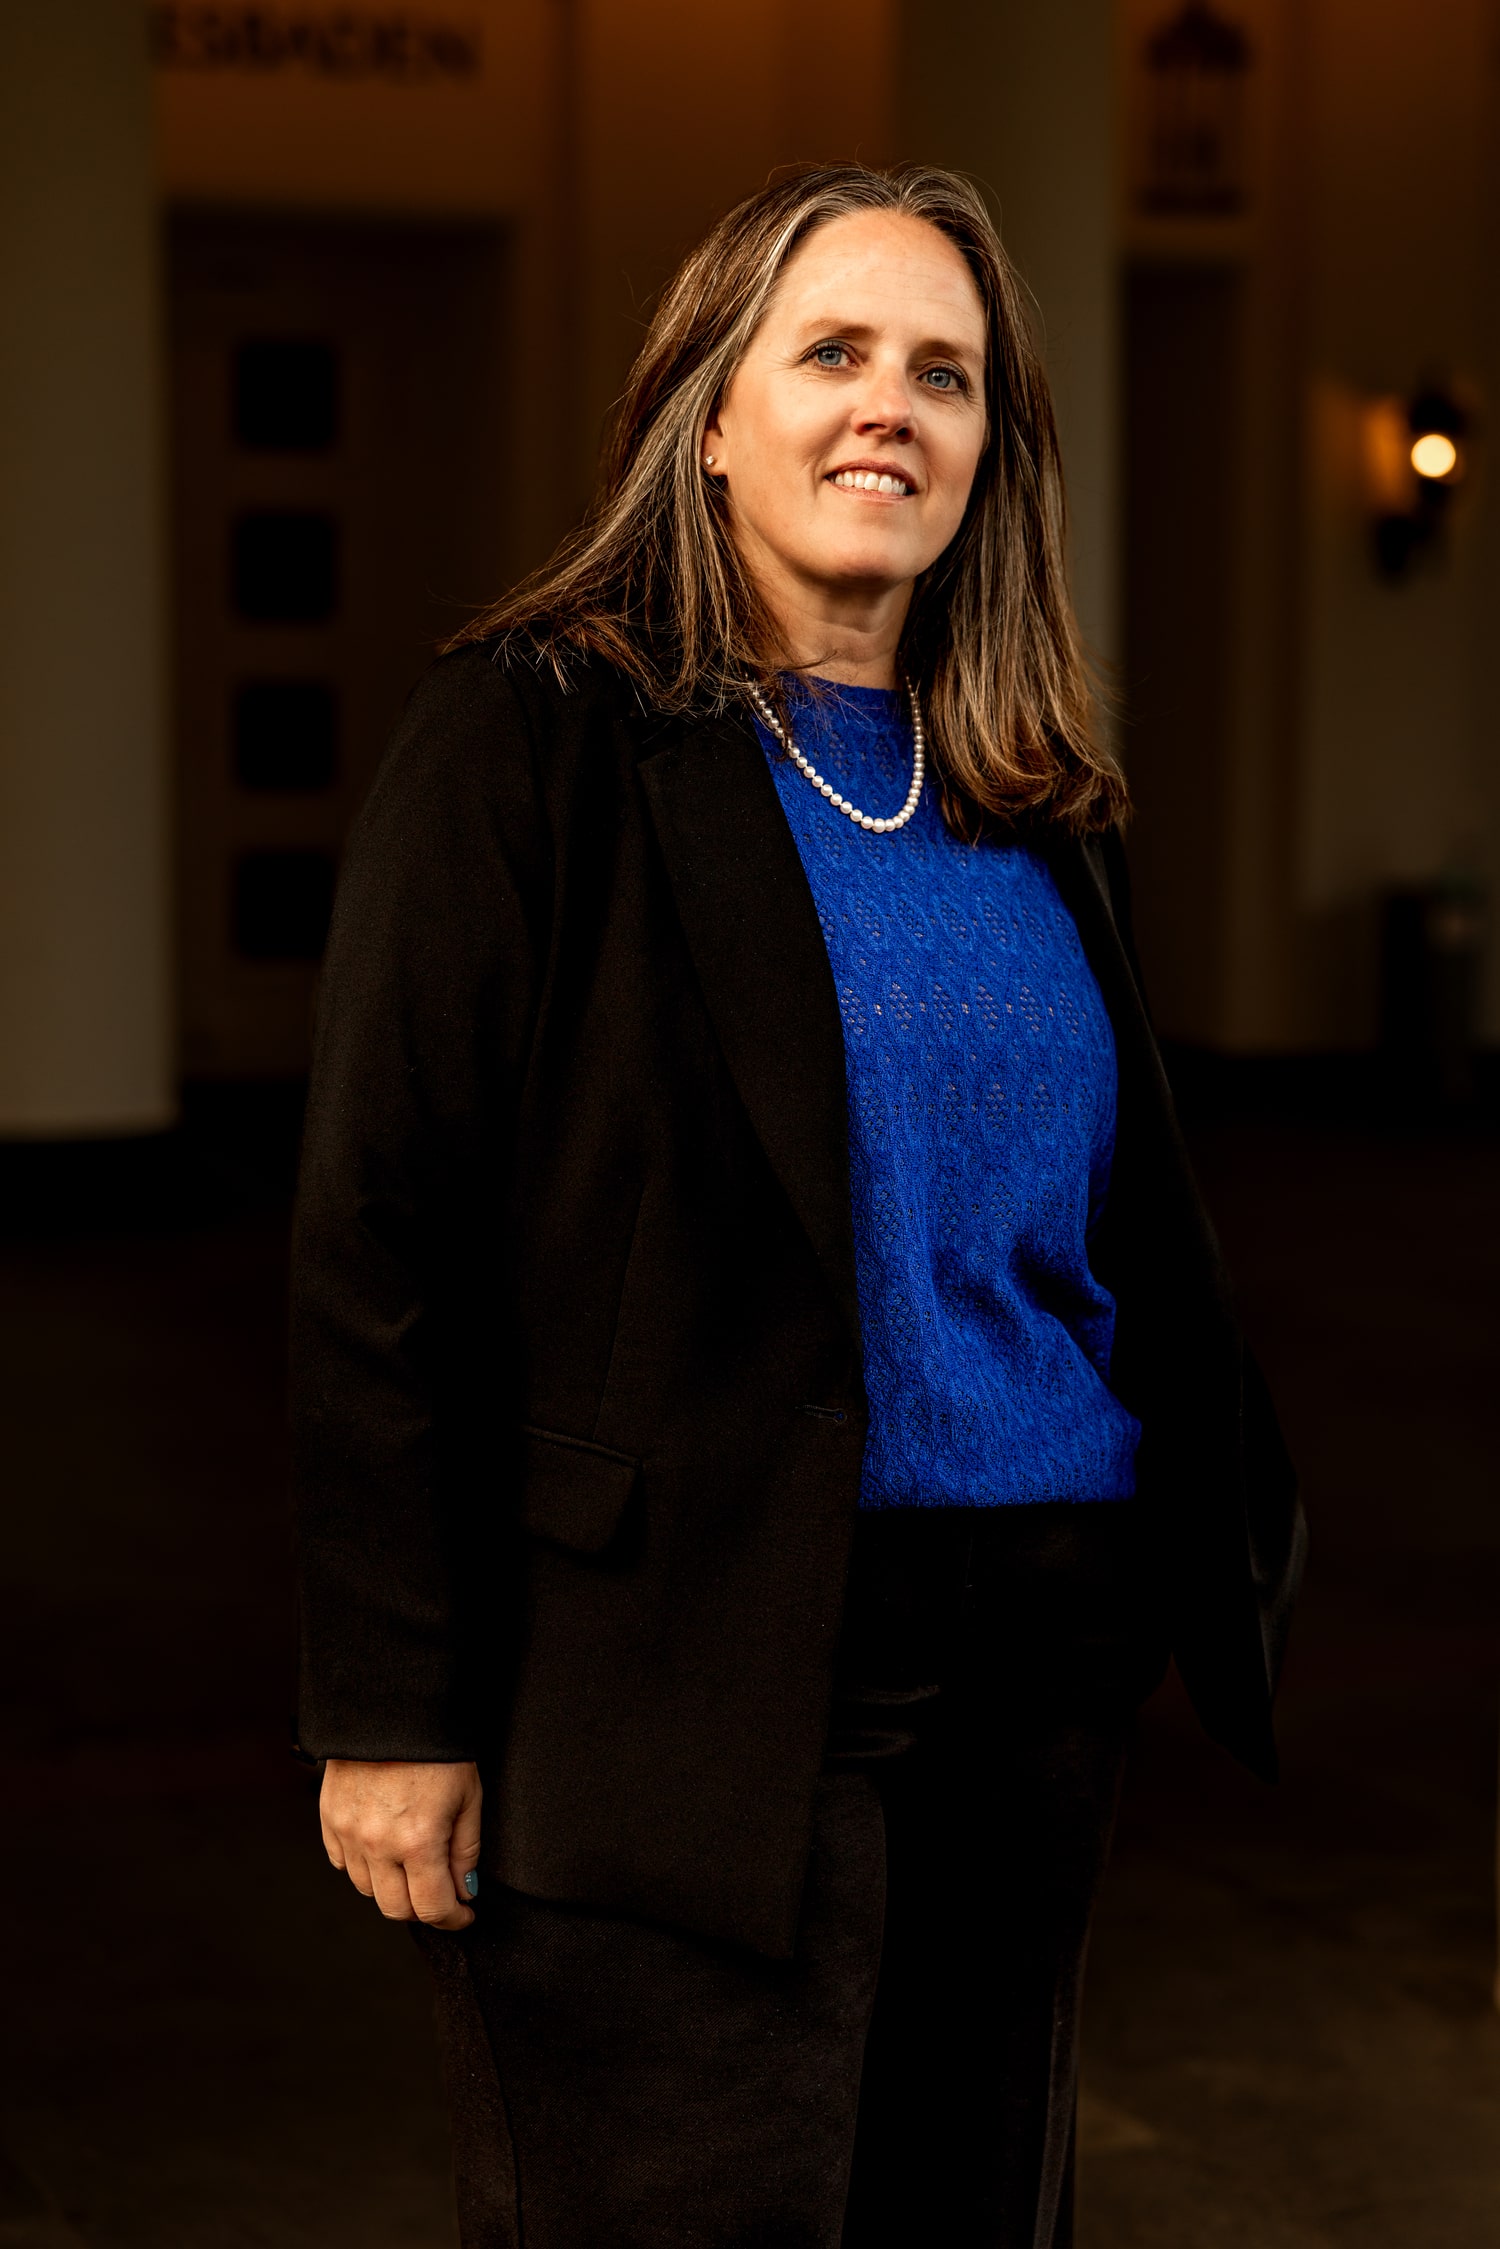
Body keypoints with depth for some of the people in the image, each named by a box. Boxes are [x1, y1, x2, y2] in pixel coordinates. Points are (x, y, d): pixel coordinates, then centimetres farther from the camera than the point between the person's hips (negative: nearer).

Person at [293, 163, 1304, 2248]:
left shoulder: (1040, 806, 11)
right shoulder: (534, 739, -6)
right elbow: (383, 1245, -9)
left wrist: (1227, 1534, 10)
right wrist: (393, 1706, -12)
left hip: (1035, 1669, 6)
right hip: (675, 1672, -6)